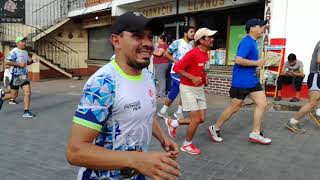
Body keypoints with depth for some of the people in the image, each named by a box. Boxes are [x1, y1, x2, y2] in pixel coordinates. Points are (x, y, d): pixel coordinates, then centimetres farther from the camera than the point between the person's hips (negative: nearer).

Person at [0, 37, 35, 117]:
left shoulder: (25, 52, 13)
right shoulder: (14, 51, -10)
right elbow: (7, 62, -17)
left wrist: (32, 61, 7)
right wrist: (18, 64, -21)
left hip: (24, 75, 6)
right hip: (16, 76, -6)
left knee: (28, 92, -8)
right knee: (14, 95, 4)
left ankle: (26, 112, -2)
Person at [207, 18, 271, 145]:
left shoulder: (253, 42, 14)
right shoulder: (247, 42, -17)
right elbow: (238, 60, -28)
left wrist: (257, 63, 15)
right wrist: (257, 63, -20)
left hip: (252, 80, 9)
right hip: (241, 81, -9)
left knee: (262, 103, 5)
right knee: (234, 108, 1)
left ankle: (255, 134, 13)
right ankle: (215, 128, 18)